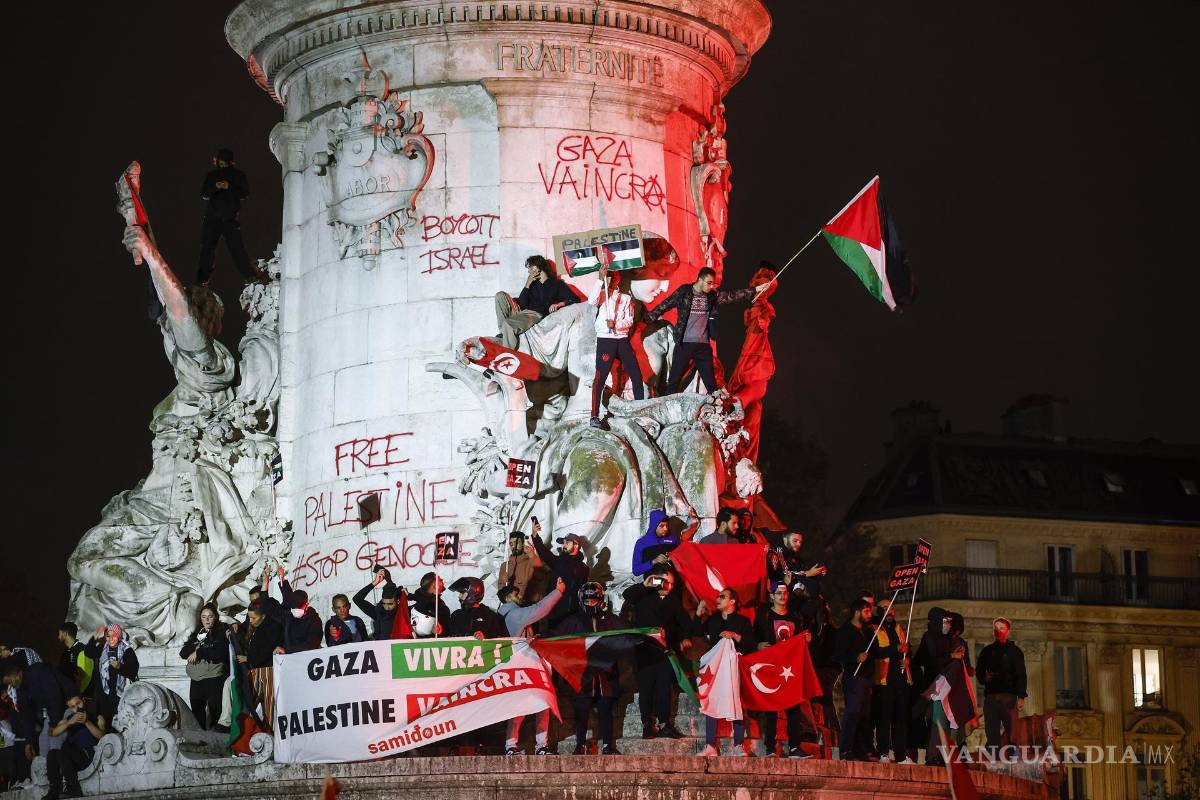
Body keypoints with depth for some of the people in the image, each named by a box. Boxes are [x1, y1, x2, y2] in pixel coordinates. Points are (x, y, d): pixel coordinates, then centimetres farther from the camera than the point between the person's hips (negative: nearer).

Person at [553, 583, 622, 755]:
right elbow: (556, 637, 7)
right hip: (583, 672, -1)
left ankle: (609, 745, 5)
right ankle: (580, 746, 0)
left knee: (606, 709, 1)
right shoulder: (574, 621, 12)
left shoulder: (611, 620, 14)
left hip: (606, 671, 1)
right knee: (581, 709, -4)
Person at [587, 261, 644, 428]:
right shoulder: (602, 295, 5)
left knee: (636, 375, 5)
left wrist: (615, 324, -17)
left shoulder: (627, 298, 13)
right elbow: (591, 300, -18)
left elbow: (629, 321, 2)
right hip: (605, 340, -4)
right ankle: (594, 416, -10)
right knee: (600, 378, -8)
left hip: (623, 340, 4)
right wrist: (600, 279, -21)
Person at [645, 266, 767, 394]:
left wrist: (756, 289, -5)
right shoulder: (683, 292, -4)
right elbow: (664, 306, -1)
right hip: (683, 345, -3)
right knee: (673, 381, 0)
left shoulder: (713, 296, 5)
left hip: (703, 346, 3)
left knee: (711, 383, 6)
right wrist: (646, 320, -5)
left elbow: (733, 296, 2)